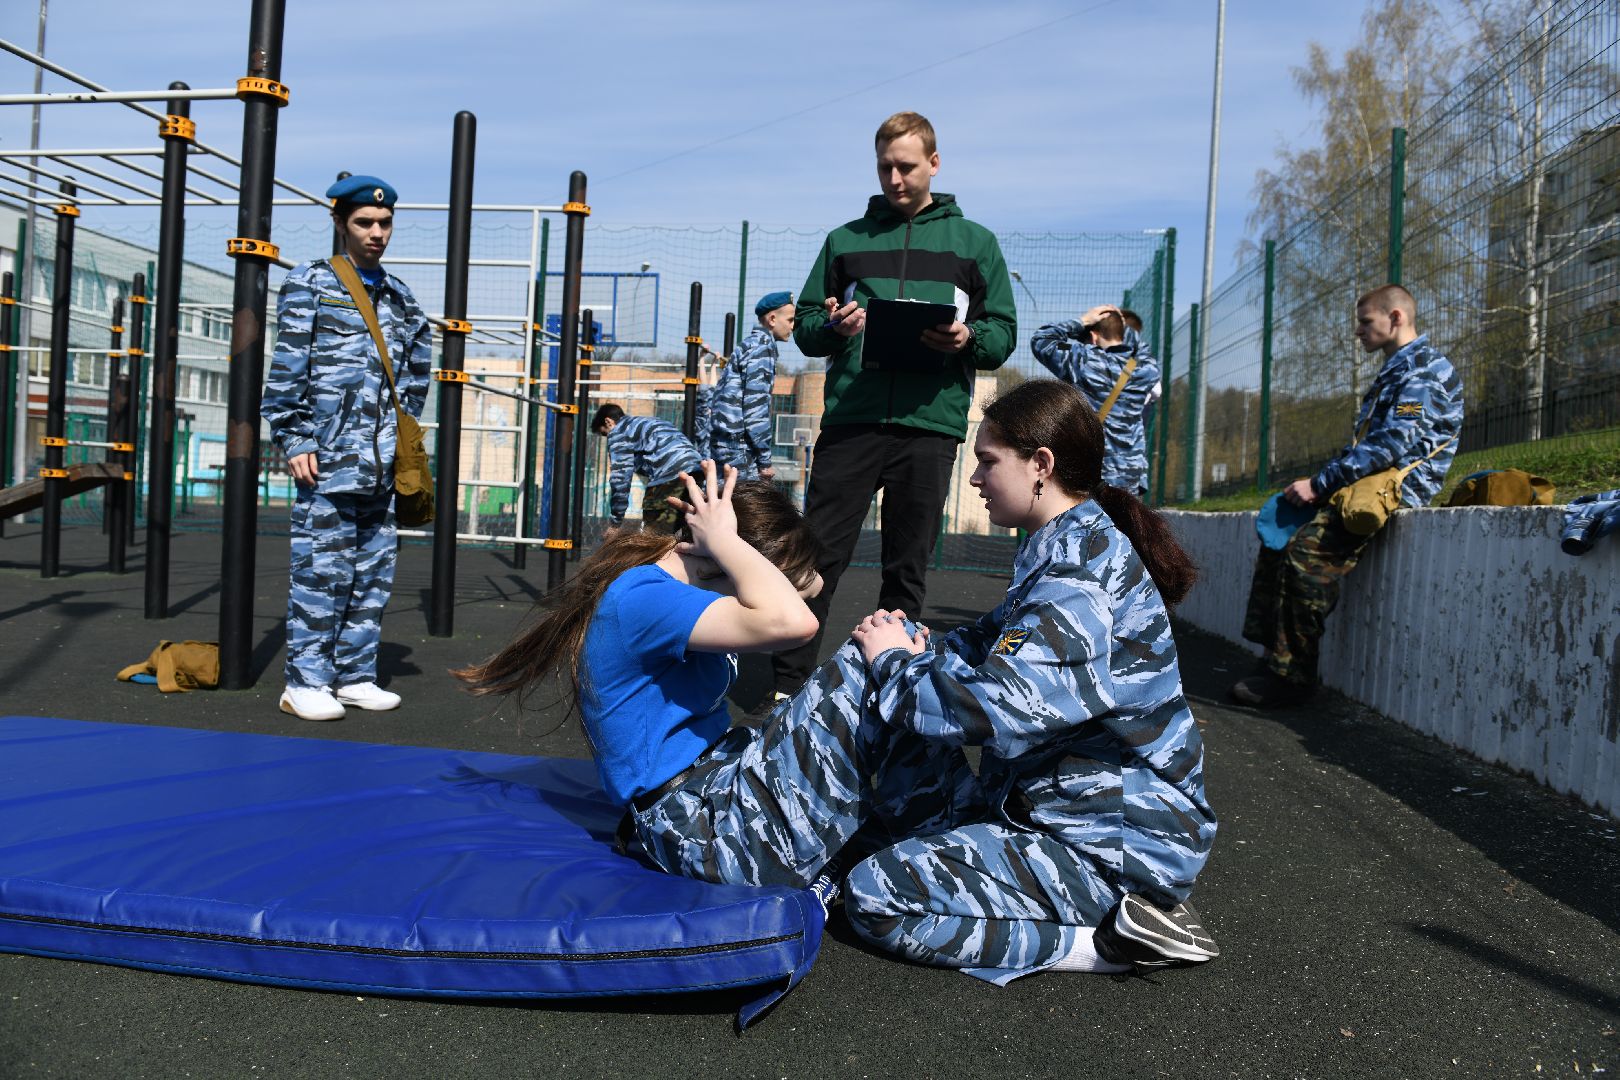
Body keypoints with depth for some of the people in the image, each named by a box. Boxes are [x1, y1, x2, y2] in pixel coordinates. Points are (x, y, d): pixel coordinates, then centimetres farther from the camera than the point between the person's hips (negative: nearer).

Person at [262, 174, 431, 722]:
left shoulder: (399, 296, 17)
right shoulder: (310, 284, 1)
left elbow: (416, 371, 22)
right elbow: (287, 369, -4)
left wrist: (405, 440, 14)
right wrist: (294, 441, -10)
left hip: (381, 463, 6)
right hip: (328, 458, -6)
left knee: (374, 570, 8)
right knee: (321, 568, -5)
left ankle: (355, 676, 17)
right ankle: (305, 681, 4)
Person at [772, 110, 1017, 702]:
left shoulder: (975, 242, 14)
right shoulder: (846, 240, 16)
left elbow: (1004, 333, 10)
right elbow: (805, 325, 14)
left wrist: (967, 338, -12)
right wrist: (833, 327, -9)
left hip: (931, 424, 0)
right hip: (850, 419, 0)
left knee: (907, 569, 5)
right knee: (818, 557, -3)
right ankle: (787, 684, 5)